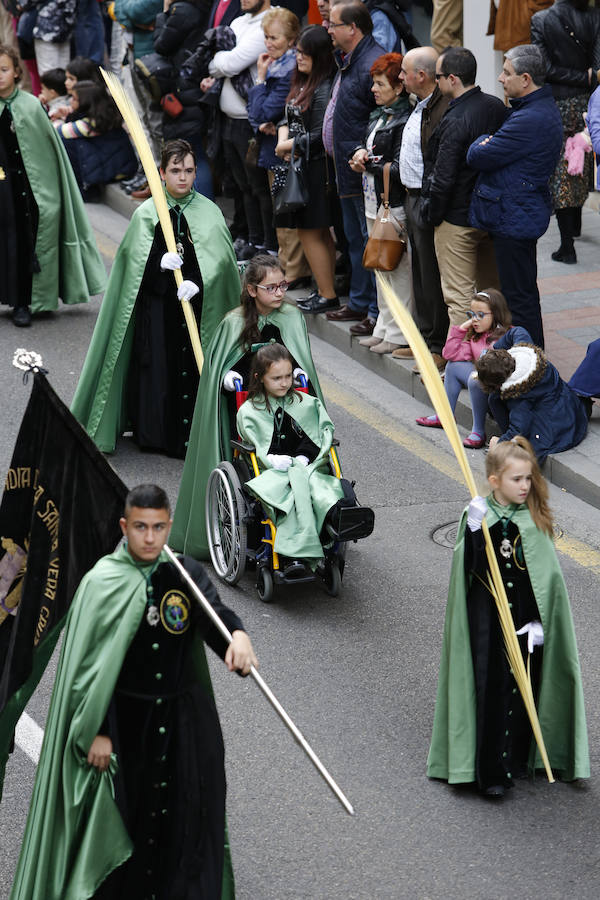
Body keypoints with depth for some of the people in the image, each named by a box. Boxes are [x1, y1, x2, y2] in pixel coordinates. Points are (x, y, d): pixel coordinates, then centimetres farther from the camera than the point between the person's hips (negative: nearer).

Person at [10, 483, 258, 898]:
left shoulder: (186, 574, 1)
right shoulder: (103, 583, -8)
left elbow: (215, 614, -15)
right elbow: (89, 665, -8)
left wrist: (238, 634, -38)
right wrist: (96, 733, -12)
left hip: (183, 721, 3)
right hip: (125, 721, -3)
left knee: (186, 825, 7)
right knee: (123, 822, 3)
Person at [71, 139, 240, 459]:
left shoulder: (209, 213, 4)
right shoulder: (146, 214, 3)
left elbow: (217, 258, -8)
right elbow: (136, 264, -4)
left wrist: (196, 283, -25)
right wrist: (160, 263, -25)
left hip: (199, 307, 0)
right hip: (157, 305, 0)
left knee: (196, 369, -3)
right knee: (158, 370, -2)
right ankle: (155, 435, 10)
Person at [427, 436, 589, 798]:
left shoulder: (534, 519, 1)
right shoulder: (478, 517, -6)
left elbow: (546, 575, 3)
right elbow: (471, 571, -14)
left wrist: (537, 621, -3)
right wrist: (477, 532, -30)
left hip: (525, 616, 3)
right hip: (488, 618, -3)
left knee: (523, 687, 6)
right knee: (491, 688, -3)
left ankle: (517, 759, 21)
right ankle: (491, 772, 3)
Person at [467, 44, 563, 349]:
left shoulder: (530, 120, -25)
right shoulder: (545, 108, 11)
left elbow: (477, 157, -22)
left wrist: (482, 141, 0)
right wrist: (489, 142, -7)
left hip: (514, 218, -11)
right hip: (527, 213, 11)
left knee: (519, 296, -3)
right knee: (523, 292, 20)